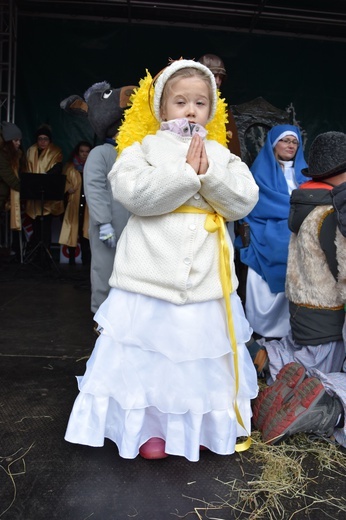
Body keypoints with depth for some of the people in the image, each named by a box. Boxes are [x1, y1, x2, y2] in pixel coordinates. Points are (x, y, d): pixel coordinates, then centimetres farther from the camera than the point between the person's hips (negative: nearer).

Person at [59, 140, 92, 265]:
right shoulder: (70, 167, 13)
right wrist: (68, 189, -9)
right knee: (72, 231, -1)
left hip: (88, 205, 0)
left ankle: (86, 260, 4)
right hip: (73, 204, 0)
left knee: (86, 231, -4)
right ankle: (71, 259, 10)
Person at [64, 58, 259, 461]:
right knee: (150, 350, 4)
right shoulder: (144, 148, 2)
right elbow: (133, 193, -16)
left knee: (203, 351, 13)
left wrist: (208, 175, -13)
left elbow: (244, 200, 0)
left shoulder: (221, 155, 12)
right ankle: (150, 425, 26)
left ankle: (198, 423, 34)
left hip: (207, 276, 3)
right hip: (152, 273, -3)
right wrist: (186, 172, -17)